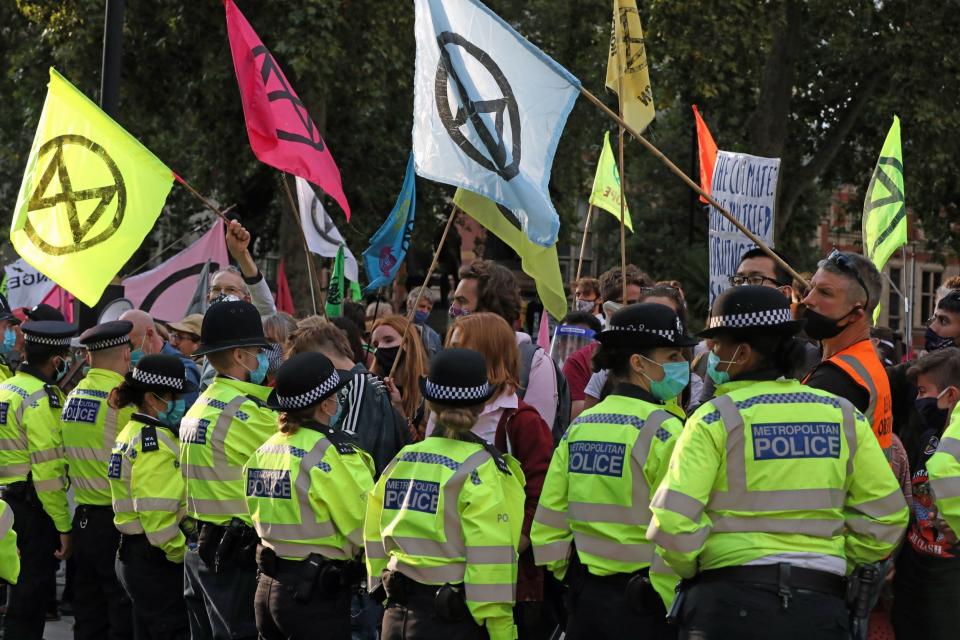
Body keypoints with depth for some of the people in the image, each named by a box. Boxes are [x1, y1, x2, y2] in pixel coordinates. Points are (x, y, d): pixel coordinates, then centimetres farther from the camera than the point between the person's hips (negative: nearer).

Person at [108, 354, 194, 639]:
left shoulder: (134, 433, 14)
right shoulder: (154, 444, -18)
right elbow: (157, 515, -24)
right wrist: (180, 553, -14)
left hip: (132, 552, 10)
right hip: (156, 561, -10)